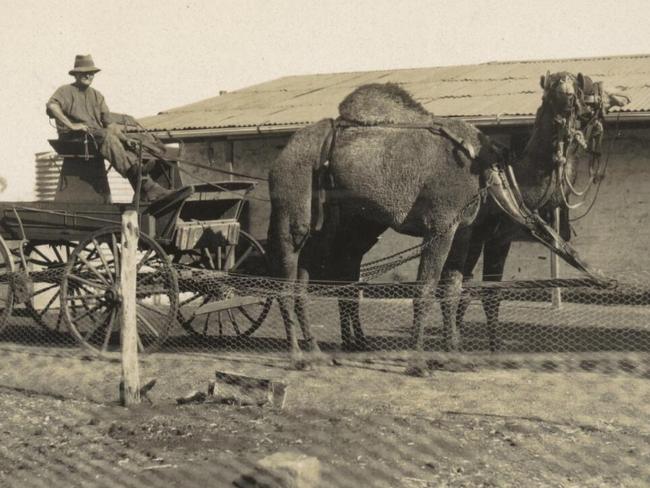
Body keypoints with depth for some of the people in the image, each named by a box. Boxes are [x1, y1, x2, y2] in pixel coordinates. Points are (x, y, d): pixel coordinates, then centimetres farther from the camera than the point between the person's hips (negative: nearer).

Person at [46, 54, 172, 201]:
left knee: (128, 149, -21)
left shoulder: (97, 96, 24)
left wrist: (125, 139, -1)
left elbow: (109, 124, 16)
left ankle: (150, 191, -33)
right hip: (74, 139, -6)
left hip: (97, 137, 6)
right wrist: (71, 125, -25)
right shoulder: (66, 91, 6)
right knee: (108, 138, -35)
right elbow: (51, 107, -17)